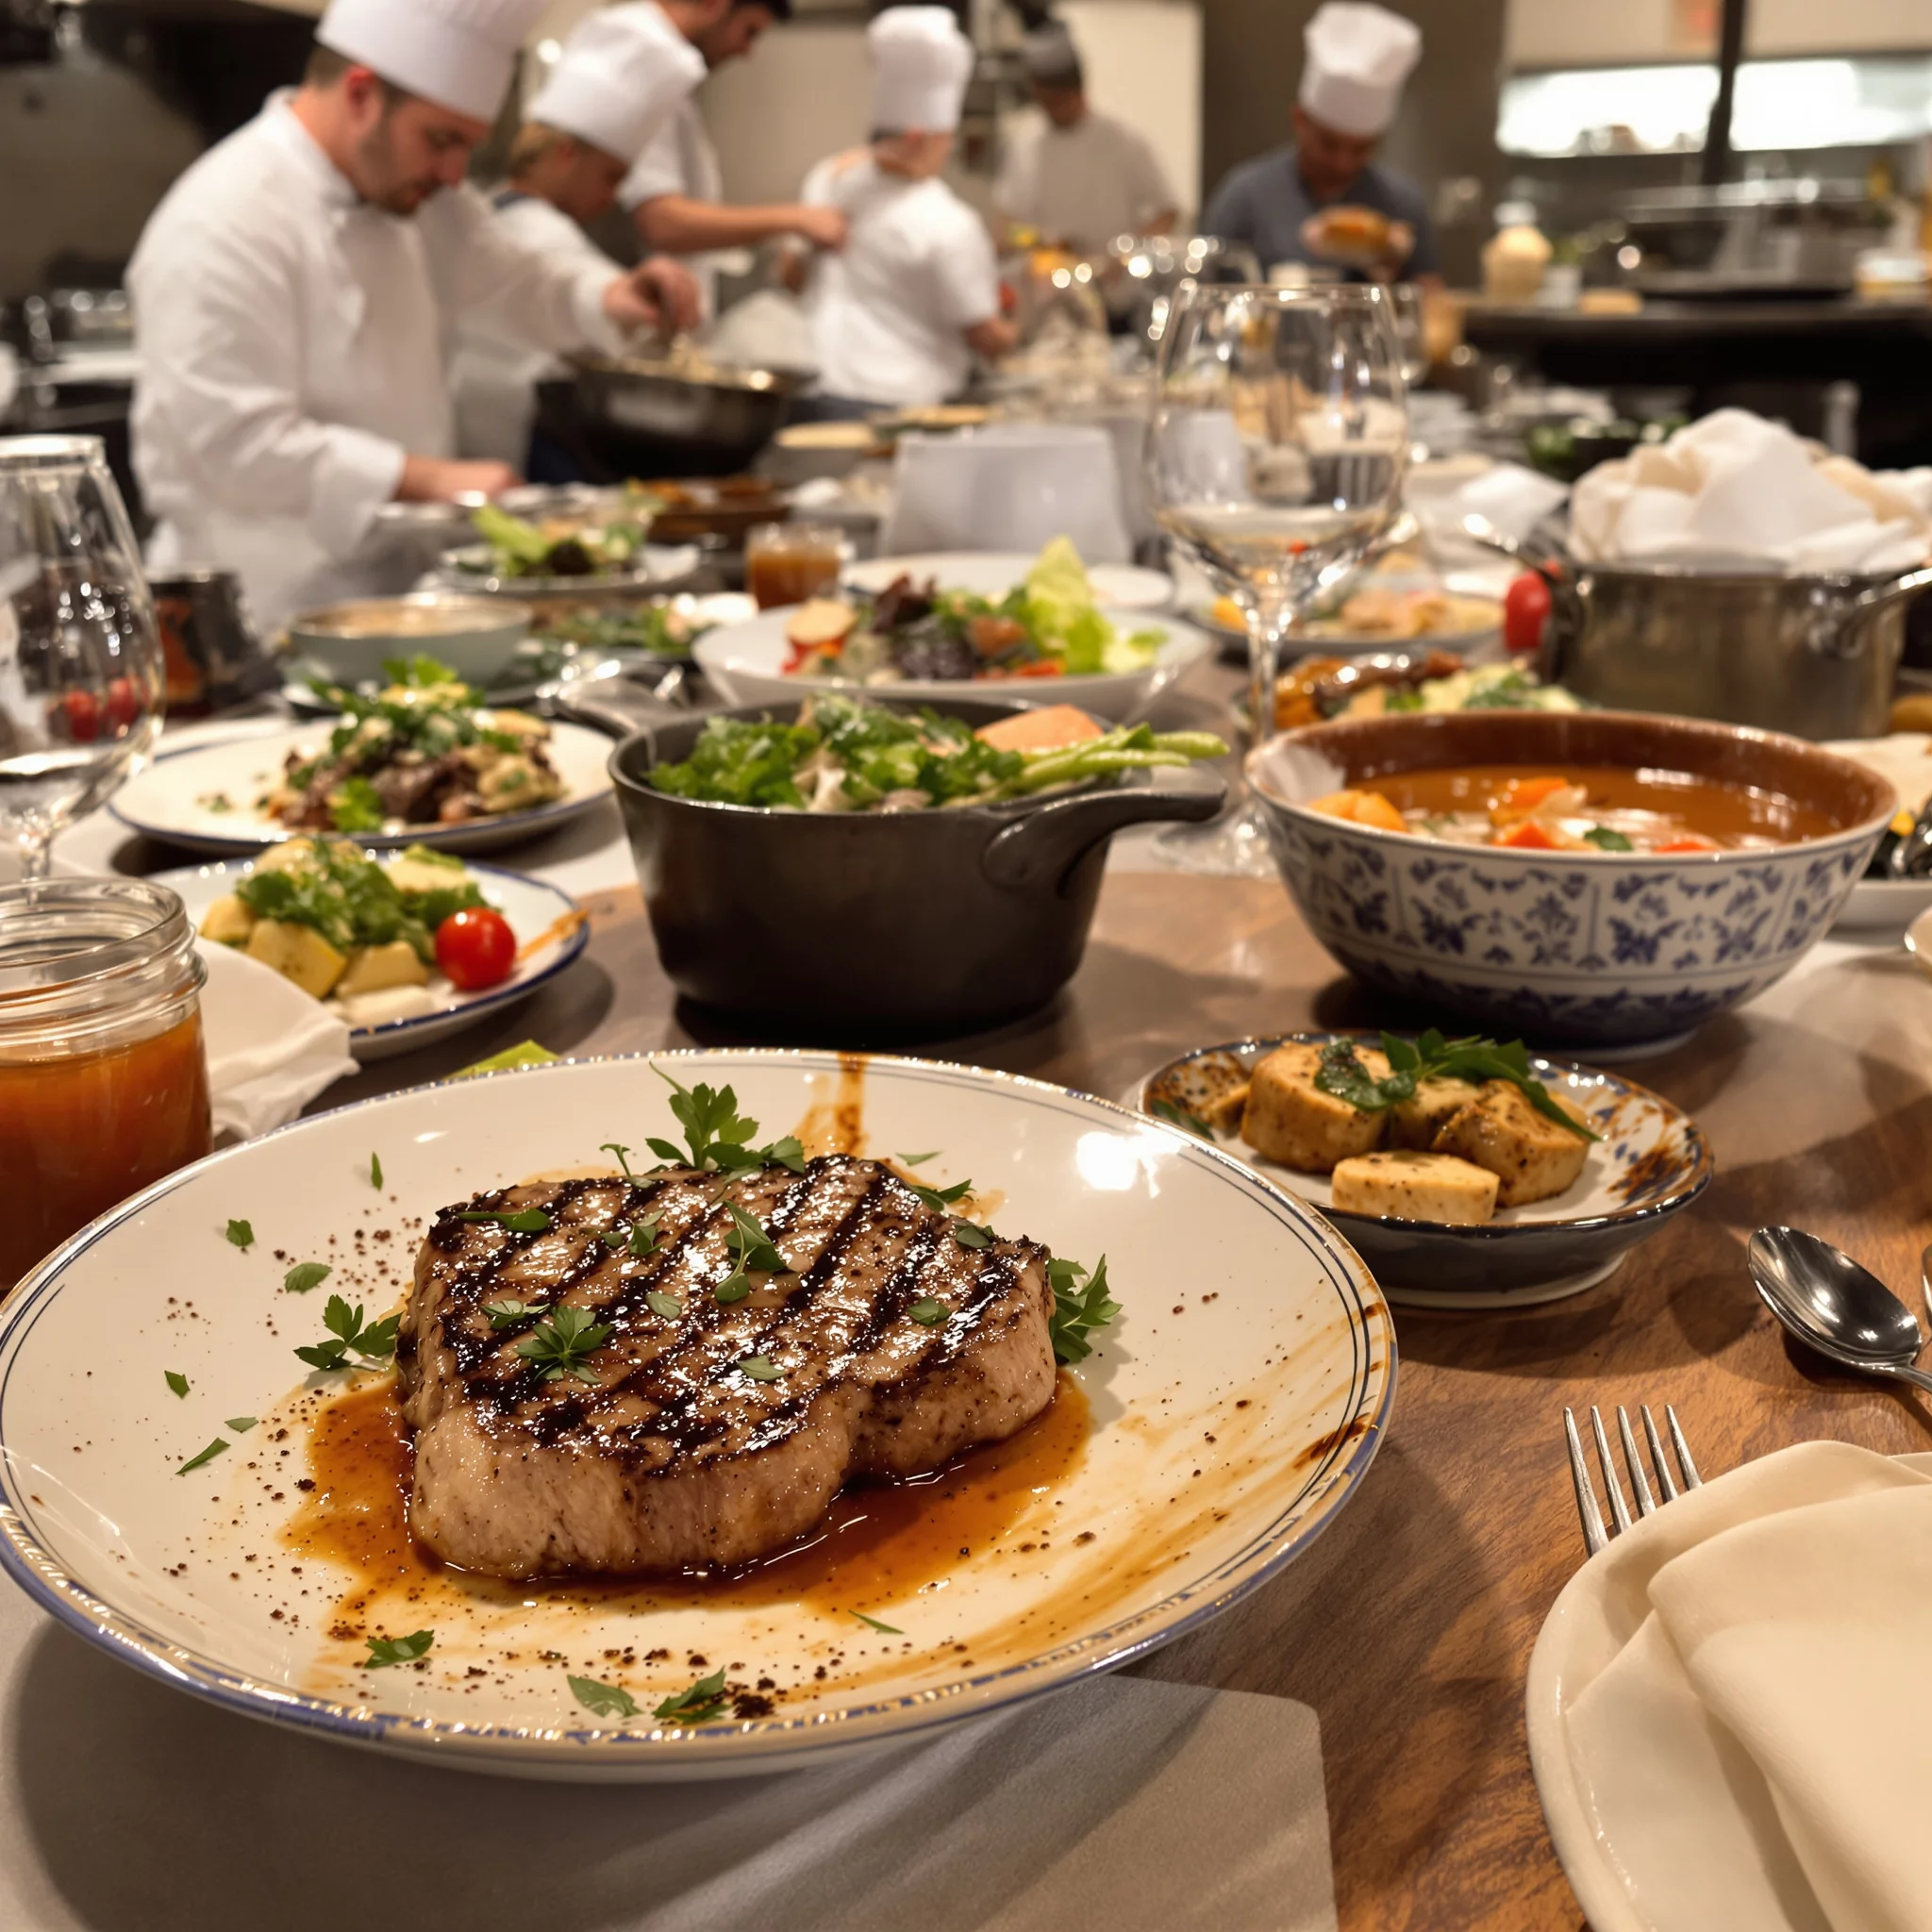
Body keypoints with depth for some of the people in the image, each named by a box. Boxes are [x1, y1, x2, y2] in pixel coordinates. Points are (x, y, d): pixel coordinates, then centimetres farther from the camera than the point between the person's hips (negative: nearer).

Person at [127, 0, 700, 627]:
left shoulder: (405, 189, 10)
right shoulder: (222, 227, -18)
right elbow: (239, 444, -23)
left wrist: (614, 299, -3)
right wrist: (429, 479, -26)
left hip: (392, 583, 7)